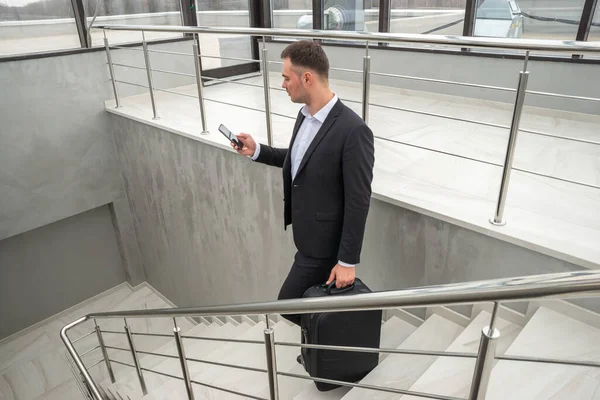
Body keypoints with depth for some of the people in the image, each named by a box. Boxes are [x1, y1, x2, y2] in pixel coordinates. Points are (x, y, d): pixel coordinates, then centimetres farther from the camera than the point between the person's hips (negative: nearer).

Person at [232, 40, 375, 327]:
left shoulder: (353, 130, -27)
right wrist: (256, 151, 5)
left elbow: (358, 202, -23)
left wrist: (347, 261, -19)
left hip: (324, 242, -8)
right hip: (307, 233, 8)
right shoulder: (305, 114, -1)